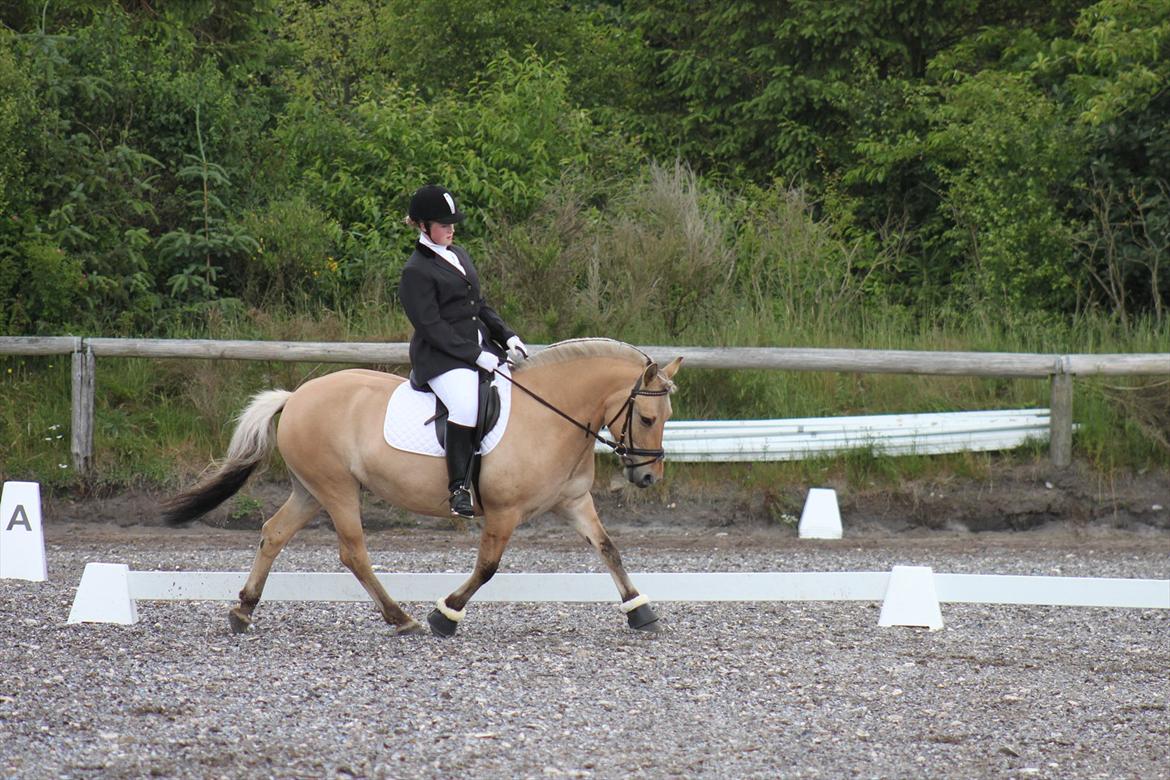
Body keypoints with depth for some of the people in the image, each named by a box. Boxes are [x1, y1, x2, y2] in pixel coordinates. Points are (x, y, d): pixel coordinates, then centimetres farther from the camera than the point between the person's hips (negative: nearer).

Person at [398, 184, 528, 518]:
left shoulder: (459, 255, 17)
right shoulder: (416, 272, -9)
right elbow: (431, 325, -15)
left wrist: (507, 336, 7)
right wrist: (475, 355, -20)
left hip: (481, 348, 9)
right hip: (441, 356, -9)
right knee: (466, 403, -33)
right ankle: (459, 489, -30)